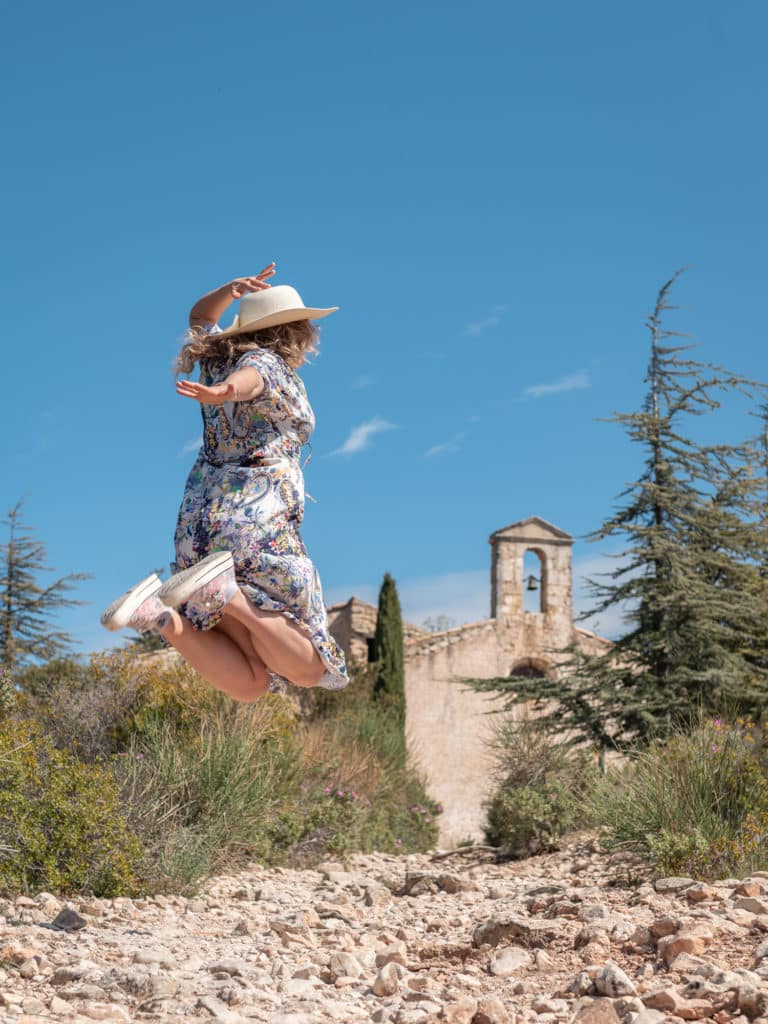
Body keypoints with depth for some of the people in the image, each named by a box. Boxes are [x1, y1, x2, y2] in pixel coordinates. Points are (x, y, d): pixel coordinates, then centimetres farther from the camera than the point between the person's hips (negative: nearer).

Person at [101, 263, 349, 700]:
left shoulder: (219, 357, 15)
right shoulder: (268, 363, -4)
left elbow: (199, 318, 37)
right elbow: (245, 378, -29)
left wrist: (232, 290, 17)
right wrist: (222, 392, -52)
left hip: (199, 524, 7)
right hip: (259, 525, -7)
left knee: (248, 683, 3)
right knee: (308, 670, -1)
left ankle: (160, 614, -20)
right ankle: (222, 592, -23)